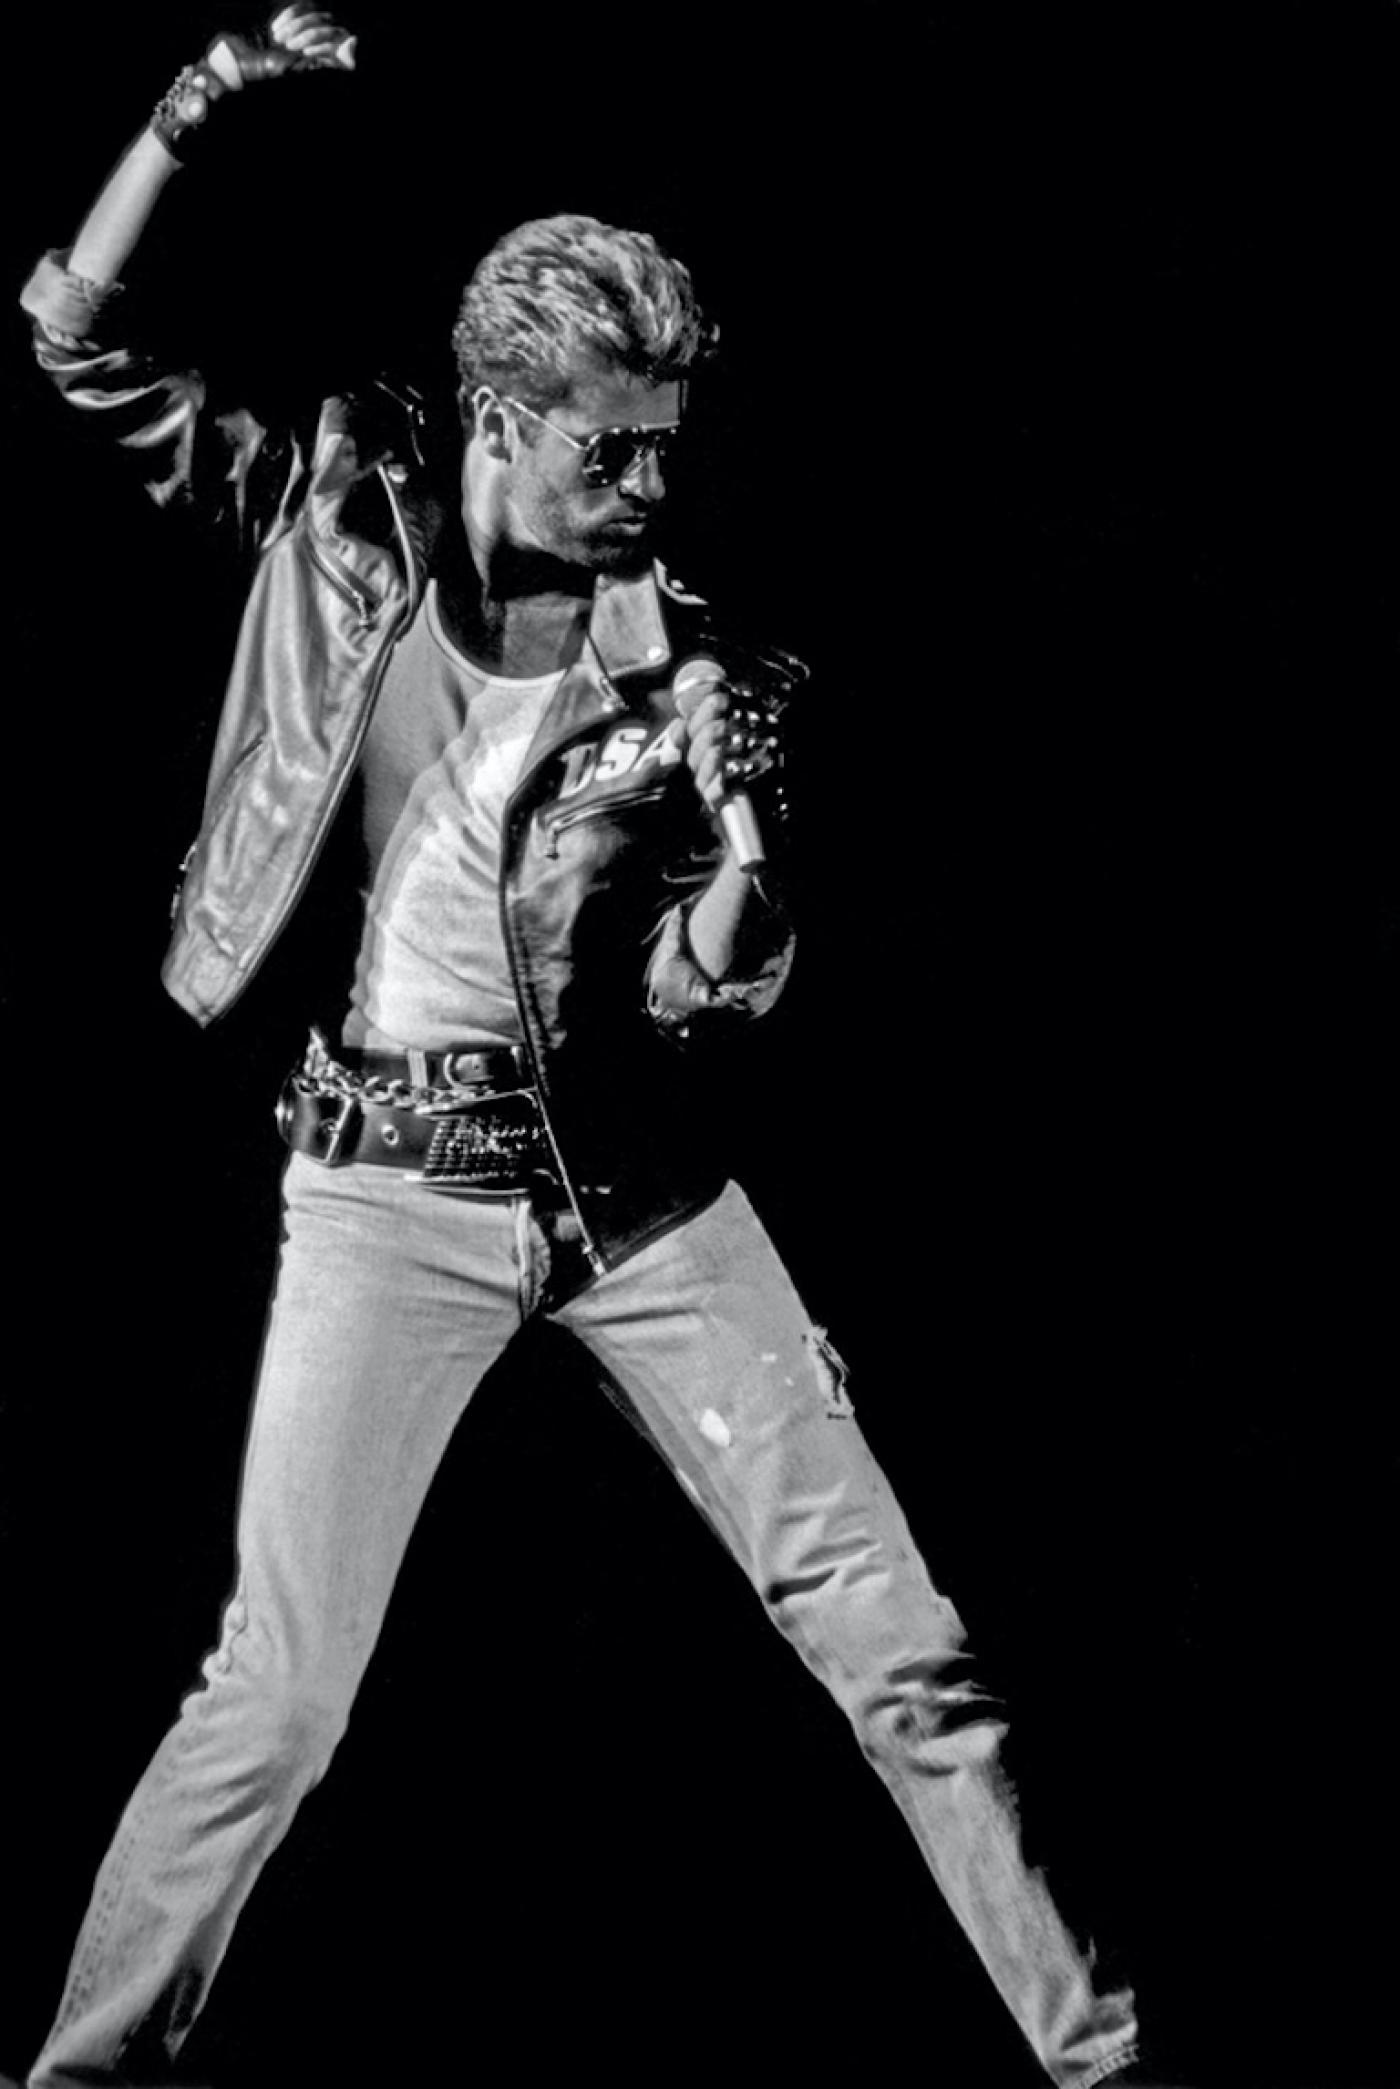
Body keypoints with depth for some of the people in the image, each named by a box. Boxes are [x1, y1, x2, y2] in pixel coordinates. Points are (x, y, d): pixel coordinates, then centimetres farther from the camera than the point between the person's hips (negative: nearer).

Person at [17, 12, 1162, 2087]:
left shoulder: (695, 660, -3)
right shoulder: (345, 517, -3)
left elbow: (698, 996, -3)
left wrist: (742, 832, -23)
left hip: (635, 1186, 2)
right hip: (391, 1193, -1)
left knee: (897, 1642, 1)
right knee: (278, 1695, -4)